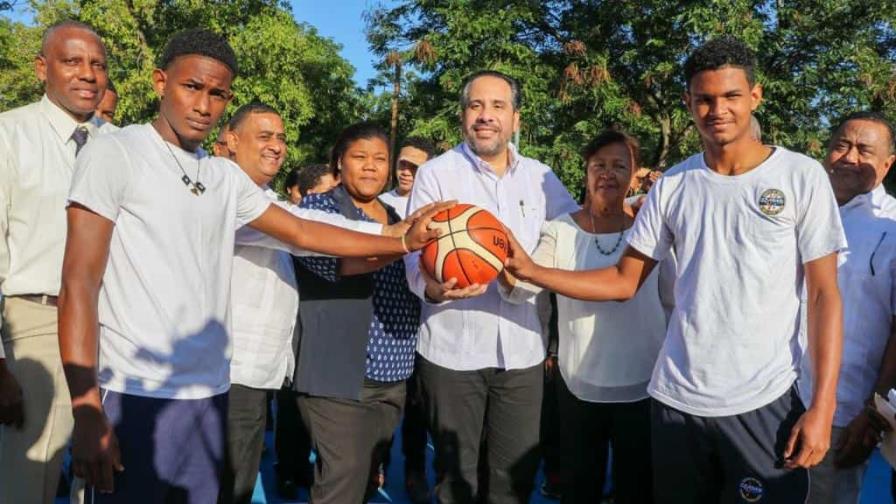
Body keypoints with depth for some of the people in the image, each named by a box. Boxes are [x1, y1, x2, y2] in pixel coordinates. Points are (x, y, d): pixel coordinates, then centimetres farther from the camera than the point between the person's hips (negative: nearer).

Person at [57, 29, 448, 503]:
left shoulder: (227, 177, 10)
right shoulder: (114, 153, -6)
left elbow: (303, 233, 15)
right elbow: (79, 284, -10)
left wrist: (406, 242, 10)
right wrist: (87, 410, -16)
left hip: (211, 393, 6)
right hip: (138, 395, -5)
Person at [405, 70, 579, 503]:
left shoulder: (539, 176, 7)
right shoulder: (435, 173, -4)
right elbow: (416, 253, -12)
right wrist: (433, 286, -32)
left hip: (522, 348, 3)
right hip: (452, 349, -2)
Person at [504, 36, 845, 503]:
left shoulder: (802, 176, -5)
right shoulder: (671, 185, 2)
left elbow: (824, 295, -4)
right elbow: (624, 281, 4)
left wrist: (822, 405, -11)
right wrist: (530, 271, -8)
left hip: (763, 402, -2)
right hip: (675, 399, 3)